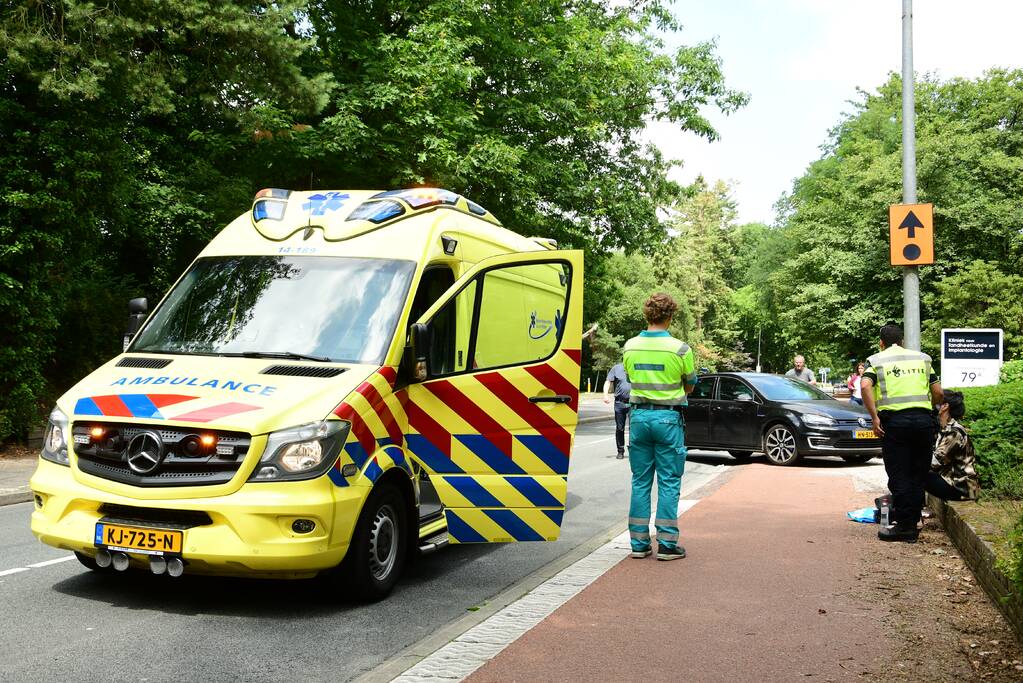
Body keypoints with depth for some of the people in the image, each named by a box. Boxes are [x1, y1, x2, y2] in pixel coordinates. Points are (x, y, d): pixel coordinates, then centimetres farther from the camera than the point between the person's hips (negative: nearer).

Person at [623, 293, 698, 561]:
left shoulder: (630, 346, 1)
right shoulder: (680, 349, -10)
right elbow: (689, 387, 4)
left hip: (639, 416, 4)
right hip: (667, 417, -4)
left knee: (640, 481, 10)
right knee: (669, 483, 4)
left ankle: (639, 543, 13)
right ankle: (666, 544, 5)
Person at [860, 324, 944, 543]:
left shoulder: (876, 360, 8)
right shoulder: (922, 358, 18)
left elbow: (866, 386, -12)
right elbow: (938, 393, 12)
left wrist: (875, 418, -11)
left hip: (894, 420, -3)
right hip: (923, 419, 3)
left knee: (899, 475, 3)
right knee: (919, 474, 11)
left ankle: (903, 526, 4)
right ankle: (912, 523, 16)